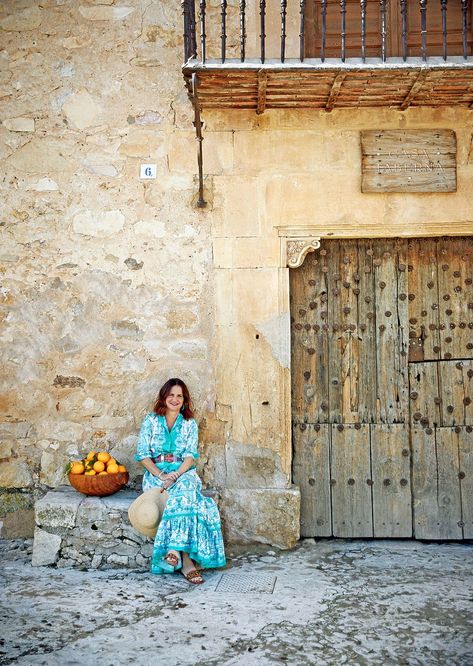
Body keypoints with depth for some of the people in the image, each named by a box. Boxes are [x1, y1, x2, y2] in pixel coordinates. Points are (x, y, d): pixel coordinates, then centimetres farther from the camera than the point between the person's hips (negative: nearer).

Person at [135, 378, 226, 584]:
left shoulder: (190, 424, 11)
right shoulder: (151, 420, 7)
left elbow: (190, 455, 0)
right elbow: (143, 454, 0)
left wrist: (176, 475, -19)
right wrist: (161, 475, -15)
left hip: (183, 472, 1)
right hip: (156, 473, -1)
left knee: (185, 487, -36)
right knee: (185, 496, -33)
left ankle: (176, 549, -47)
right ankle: (186, 560, -40)